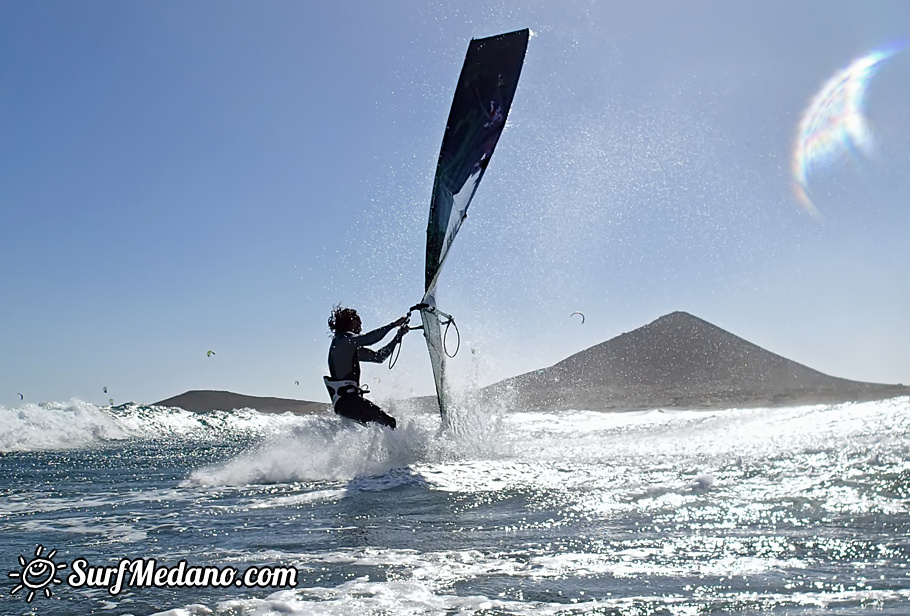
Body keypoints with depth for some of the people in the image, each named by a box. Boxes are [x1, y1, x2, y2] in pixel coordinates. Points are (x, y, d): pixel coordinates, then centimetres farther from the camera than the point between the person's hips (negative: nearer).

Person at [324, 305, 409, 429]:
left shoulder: (352, 348, 26)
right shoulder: (343, 339, -2)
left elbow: (379, 356, 24)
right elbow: (367, 339, -22)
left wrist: (398, 337, 17)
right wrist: (393, 325, -18)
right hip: (346, 399, -10)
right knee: (388, 423, -17)